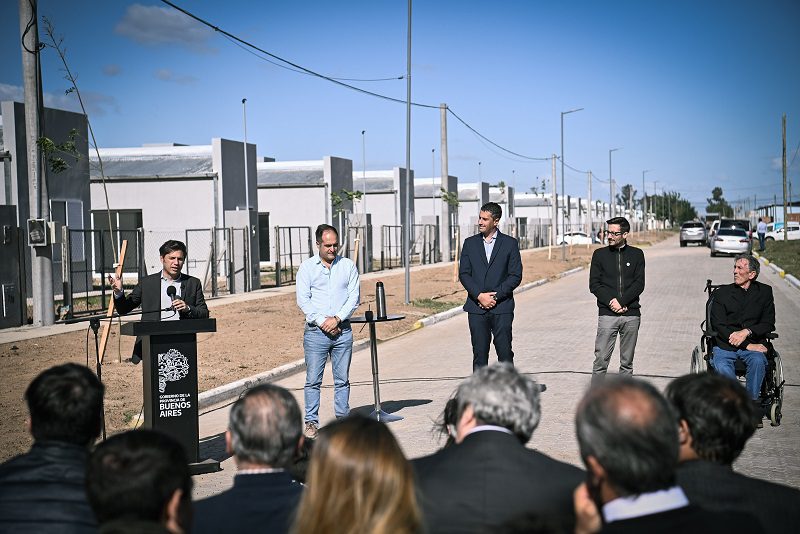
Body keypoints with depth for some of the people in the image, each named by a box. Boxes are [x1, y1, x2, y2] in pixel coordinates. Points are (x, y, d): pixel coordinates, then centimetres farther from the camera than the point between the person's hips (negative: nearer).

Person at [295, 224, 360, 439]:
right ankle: (311, 422, 4)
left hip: (343, 330, 2)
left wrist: (337, 319, -10)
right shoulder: (307, 267, 4)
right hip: (316, 331, -2)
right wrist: (322, 321, -12)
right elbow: (303, 300, -2)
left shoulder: (348, 266, 9)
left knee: (342, 379, 7)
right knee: (313, 379, -2)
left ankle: (343, 419, 15)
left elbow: (354, 296, 3)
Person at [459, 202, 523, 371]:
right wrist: (479, 295, -10)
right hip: (476, 309, 2)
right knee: (479, 353, 3)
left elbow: (515, 276, -1)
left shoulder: (510, 243, 3)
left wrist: (495, 296, -10)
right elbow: (463, 274, 5)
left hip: (502, 307, -2)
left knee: (505, 353, -1)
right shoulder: (470, 243, 10)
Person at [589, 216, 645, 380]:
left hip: (631, 314, 1)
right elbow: (594, 285, 2)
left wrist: (621, 301, -11)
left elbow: (639, 284, 1)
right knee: (601, 359, -7)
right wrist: (611, 301, -11)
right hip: (607, 314, -1)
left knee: (627, 362, 6)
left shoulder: (636, 255, 8)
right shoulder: (600, 254, 8)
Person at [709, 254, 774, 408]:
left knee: (757, 361, -33)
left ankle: (753, 405, -22)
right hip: (725, 345, 0)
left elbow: (769, 324, 6)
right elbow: (719, 326, -3)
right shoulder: (721, 293, 6)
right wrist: (747, 345, -13)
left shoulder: (764, 292, 11)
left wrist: (747, 332, -14)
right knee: (722, 367, -32)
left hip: (754, 344, 1)